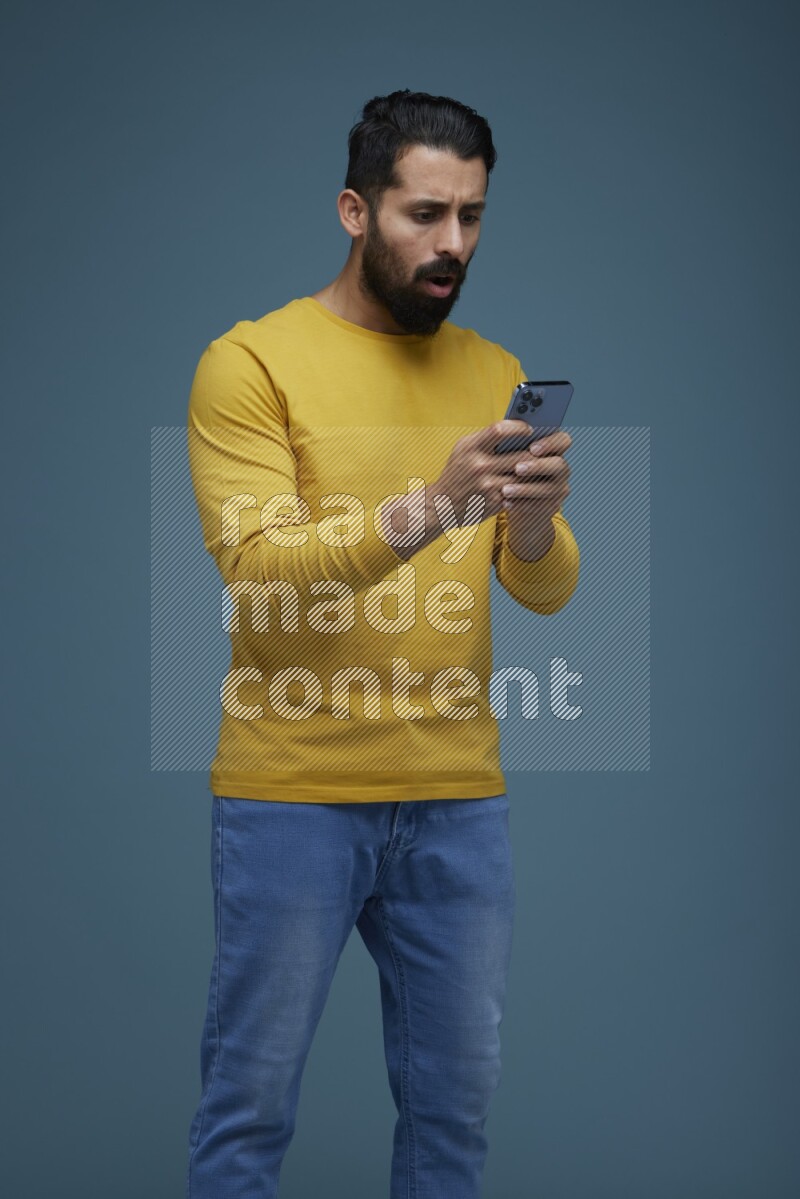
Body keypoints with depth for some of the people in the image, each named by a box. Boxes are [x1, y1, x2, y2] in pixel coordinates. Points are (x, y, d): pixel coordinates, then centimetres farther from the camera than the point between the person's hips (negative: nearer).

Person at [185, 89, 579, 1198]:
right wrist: (429, 508, -28)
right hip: (291, 796, -4)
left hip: (460, 800, 5)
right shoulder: (252, 361, -5)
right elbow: (256, 569, -16)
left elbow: (547, 591, 4)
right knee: (252, 1099, 5)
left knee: (457, 1100, 13)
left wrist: (535, 522, -18)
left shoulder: (495, 374, 10)